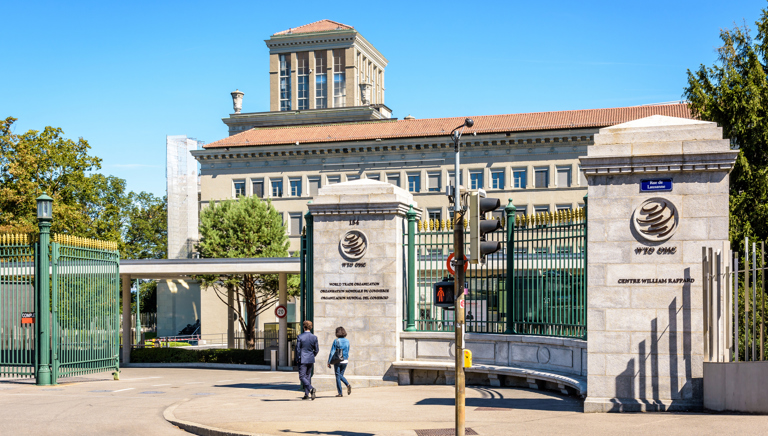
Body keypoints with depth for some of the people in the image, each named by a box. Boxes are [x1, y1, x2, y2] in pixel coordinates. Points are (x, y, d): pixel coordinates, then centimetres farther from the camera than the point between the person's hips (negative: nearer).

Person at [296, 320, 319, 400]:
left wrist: (298, 358, 7)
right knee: (308, 376, 14)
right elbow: (316, 350, 4)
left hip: (303, 360, -4)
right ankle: (306, 394, 15)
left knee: (302, 377, -2)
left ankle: (311, 389, -24)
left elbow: (297, 349, -7)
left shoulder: (300, 337, -10)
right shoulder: (314, 337, -1)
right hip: (311, 360, 5)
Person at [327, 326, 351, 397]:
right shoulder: (347, 341, 3)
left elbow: (332, 352, -10)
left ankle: (340, 393, 3)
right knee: (341, 375, 18)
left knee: (338, 376, 4)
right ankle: (348, 385, -8)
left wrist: (329, 362, -6)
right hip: (345, 360, 4)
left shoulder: (336, 341, -10)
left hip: (337, 361, -4)